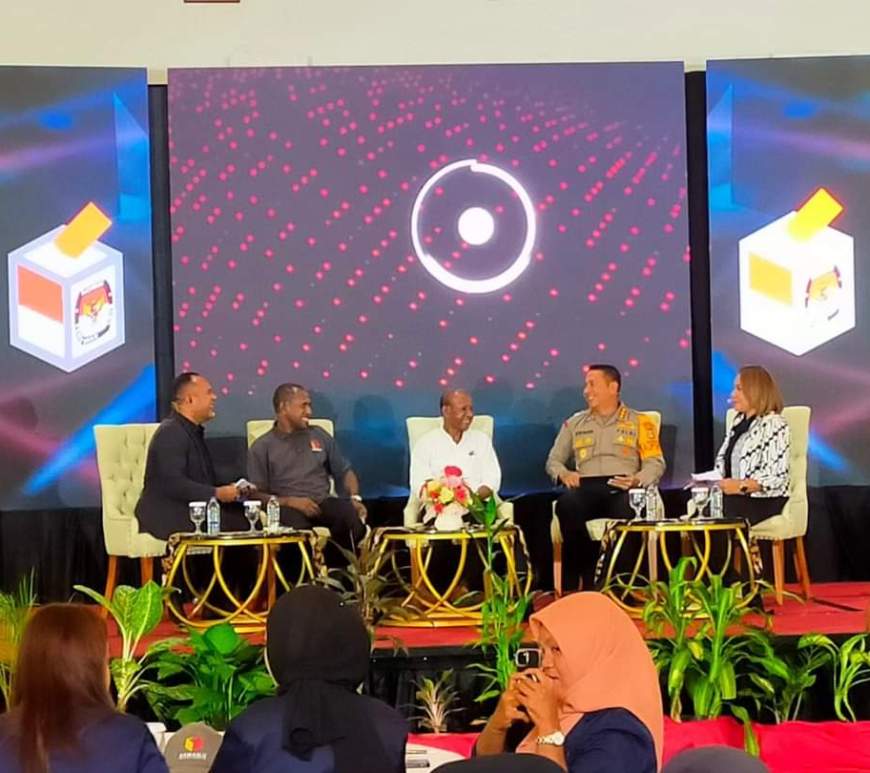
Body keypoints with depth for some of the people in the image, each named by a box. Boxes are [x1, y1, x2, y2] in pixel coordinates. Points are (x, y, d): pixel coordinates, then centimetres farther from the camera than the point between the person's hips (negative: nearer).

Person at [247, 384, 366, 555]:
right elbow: (257, 494, 2)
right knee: (295, 523, -41)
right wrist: (290, 501, -15)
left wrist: (355, 497, 0)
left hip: (323, 502, 3)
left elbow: (344, 472, 22)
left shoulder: (320, 436, 20)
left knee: (351, 513, -33)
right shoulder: (261, 447, 9)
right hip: (289, 507, -3)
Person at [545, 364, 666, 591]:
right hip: (585, 487, 2)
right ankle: (585, 582, -32)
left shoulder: (639, 422, 17)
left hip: (622, 488, -2)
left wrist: (636, 479, -12)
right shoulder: (575, 423, 26)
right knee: (566, 505, -37)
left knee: (629, 507, -41)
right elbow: (554, 460, 24)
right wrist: (563, 474, 0)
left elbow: (655, 463, 9)